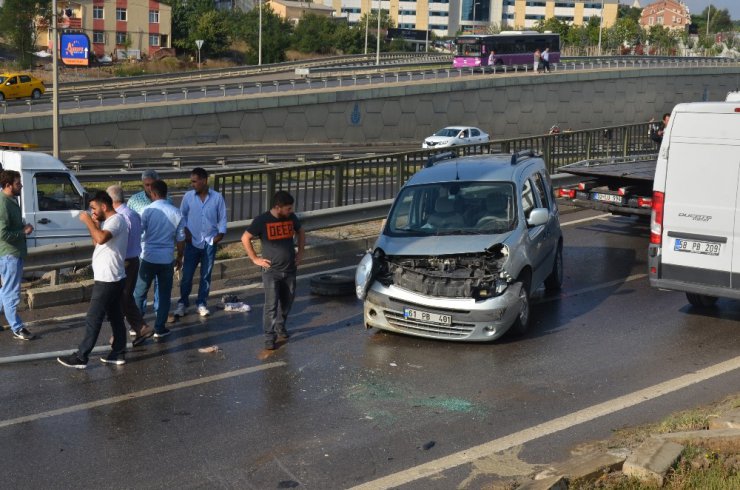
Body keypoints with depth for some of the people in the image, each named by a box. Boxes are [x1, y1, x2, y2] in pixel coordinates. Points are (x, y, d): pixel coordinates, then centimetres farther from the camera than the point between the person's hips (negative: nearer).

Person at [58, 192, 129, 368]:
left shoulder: (116, 220, -17)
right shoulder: (109, 221, 15)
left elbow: (101, 238, -35)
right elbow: (98, 242, 19)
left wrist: (88, 221, -22)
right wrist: (93, 224, 5)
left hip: (107, 280, -10)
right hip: (113, 279, 10)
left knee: (93, 320, -4)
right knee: (116, 317, 13)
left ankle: (81, 357, 2)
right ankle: (118, 354, 19)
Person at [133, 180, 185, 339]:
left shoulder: (148, 211, -10)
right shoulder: (176, 213, -2)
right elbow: (180, 239, 4)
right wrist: (179, 257, 17)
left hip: (148, 258, -2)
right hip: (166, 260, 2)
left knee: (139, 293, 13)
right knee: (164, 294, 12)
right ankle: (159, 328, 12)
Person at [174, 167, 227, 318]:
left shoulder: (217, 198, -3)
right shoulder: (188, 196, -2)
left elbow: (222, 218, 2)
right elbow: (182, 215, 8)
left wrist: (220, 234, -10)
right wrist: (185, 230, -5)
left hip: (210, 243, 0)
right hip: (192, 242, 0)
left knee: (206, 275, 8)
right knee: (187, 275, 1)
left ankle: (202, 304, 18)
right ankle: (183, 303, 14)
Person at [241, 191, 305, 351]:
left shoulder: (291, 217, 0)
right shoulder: (262, 220, -13)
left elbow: (300, 232, 20)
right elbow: (245, 238, -4)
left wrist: (300, 252, 11)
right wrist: (255, 259, -6)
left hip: (290, 270, 5)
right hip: (271, 271, -5)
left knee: (287, 302, 14)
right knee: (271, 304, -9)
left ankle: (280, 326, 35)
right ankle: (270, 336, -4)